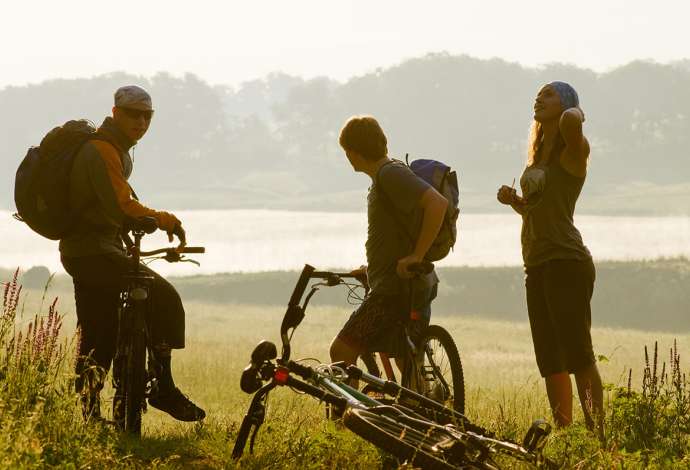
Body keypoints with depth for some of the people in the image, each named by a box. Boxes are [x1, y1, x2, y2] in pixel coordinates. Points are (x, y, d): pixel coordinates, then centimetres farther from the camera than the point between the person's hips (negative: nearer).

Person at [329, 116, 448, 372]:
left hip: (398, 287, -10)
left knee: (341, 351, -12)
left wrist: (416, 256, -25)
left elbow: (437, 203, -28)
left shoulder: (391, 174, -14)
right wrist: (372, 268, 20)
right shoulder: (383, 176, 17)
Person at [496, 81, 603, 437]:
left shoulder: (572, 151, -6)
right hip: (538, 265, 9)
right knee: (550, 361, 9)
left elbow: (572, 121, -30)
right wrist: (512, 200, 6)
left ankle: (598, 436, -15)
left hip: (565, 261, -9)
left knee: (578, 354, -13)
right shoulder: (538, 155, 19)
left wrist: (573, 111, -7)